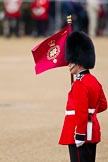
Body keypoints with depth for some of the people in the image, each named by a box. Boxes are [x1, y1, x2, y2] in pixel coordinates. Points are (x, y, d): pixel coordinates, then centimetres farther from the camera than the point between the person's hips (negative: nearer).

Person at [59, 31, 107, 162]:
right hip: (92, 133, 10)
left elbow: (81, 113, -21)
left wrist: (79, 136, -21)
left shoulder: (80, 84, -17)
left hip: (81, 133, -10)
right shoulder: (94, 81, 12)